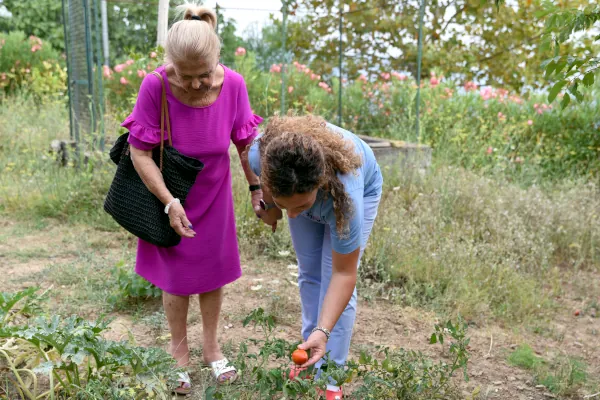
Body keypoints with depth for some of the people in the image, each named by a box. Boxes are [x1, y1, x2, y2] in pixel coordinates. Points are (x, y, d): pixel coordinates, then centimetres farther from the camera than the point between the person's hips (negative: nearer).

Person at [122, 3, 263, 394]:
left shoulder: (233, 84, -21)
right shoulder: (156, 86, -27)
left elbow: (246, 142, -5)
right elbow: (139, 151, -19)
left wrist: (257, 187, -5)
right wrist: (168, 202, -22)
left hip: (214, 195, 2)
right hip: (169, 193, -2)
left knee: (214, 271, 13)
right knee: (177, 277, 9)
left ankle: (211, 346, 34)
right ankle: (180, 351, 32)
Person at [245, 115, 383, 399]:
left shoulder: (345, 195, -46)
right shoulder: (259, 154, -40)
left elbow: (343, 275, -35)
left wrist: (324, 330, -42)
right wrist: (269, 205, -4)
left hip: (362, 187, -3)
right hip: (302, 188, 4)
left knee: (331, 277, -10)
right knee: (309, 272, 7)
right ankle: (311, 357, 25)